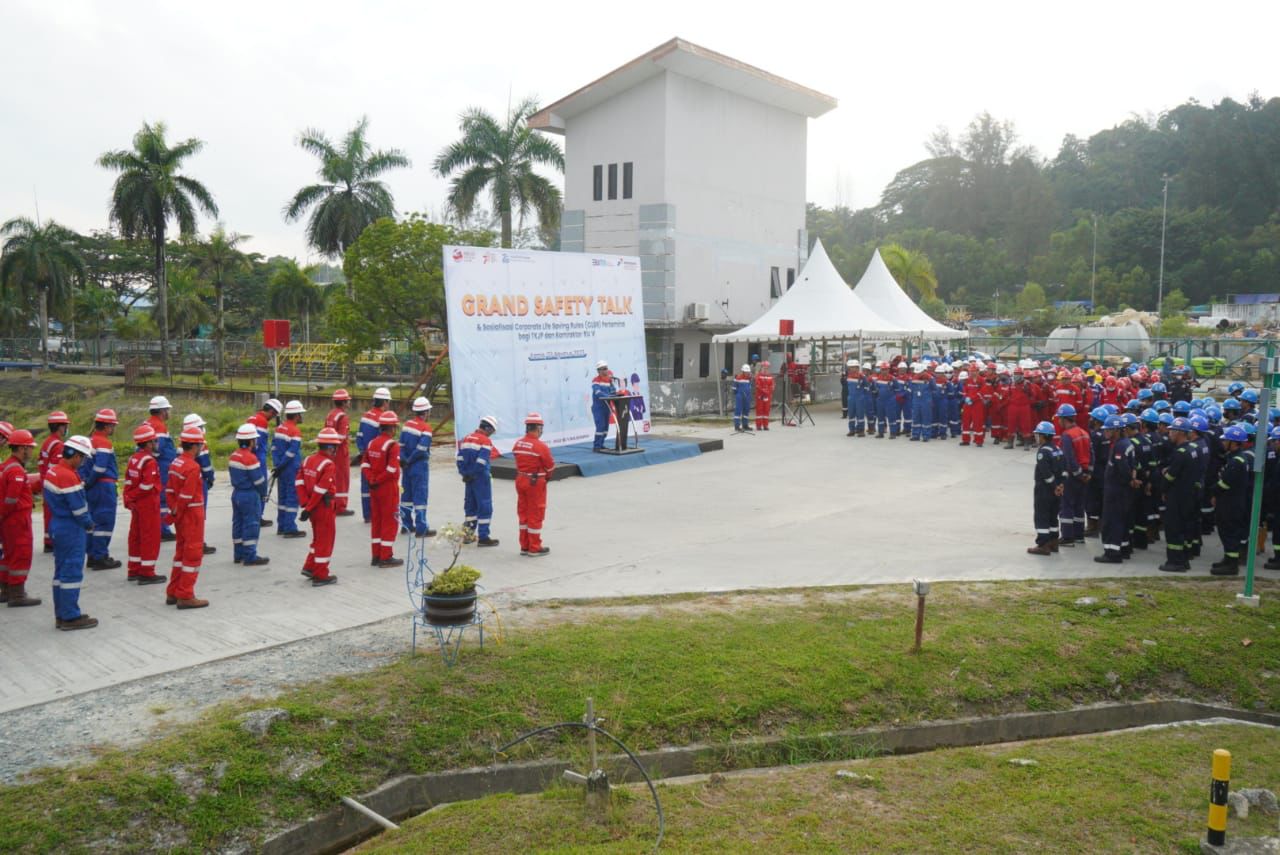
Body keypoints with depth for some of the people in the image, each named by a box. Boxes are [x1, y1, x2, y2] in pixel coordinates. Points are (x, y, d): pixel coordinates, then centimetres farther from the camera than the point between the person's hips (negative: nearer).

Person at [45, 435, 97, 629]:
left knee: (61, 571, 14)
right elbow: (78, 508, -19)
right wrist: (89, 525, -3)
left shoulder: (53, 472, 8)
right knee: (72, 572, -3)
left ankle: (61, 615, 22)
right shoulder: (69, 477, -21)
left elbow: (55, 500, 13)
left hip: (58, 526, 10)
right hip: (72, 530, -10)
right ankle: (71, 617, 2)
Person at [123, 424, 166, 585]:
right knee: (150, 537, -1)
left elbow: (128, 481, 9)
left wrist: (129, 498, 7)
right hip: (149, 504, -9)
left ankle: (134, 571, 24)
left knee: (136, 536, 16)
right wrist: (132, 497, -9)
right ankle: (147, 573, 3)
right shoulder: (150, 461, -19)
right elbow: (148, 486, -24)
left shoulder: (133, 459, 8)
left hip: (136, 504, 9)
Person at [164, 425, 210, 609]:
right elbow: (186, 495, -21)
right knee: (193, 554, -1)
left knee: (181, 552, 18)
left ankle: (172, 593, 24)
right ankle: (185, 596, 3)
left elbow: (170, 490, 8)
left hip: (181, 515, 9)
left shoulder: (175, 463, 8)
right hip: (192, 514, -9)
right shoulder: (193, 467, -20)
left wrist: (174, 510, 7)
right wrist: (177, 513, -11)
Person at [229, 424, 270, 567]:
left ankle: (238, 554, 21)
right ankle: (250, 556, -1)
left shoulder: (233, 456, 6)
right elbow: (259, 480, -16)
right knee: (251, 525, -3)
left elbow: (232, 474, 13)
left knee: (238, 523, 14)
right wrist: (263, 494, 0)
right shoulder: (250, 458, -19)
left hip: (236, 493, 9)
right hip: (250, 496, -9)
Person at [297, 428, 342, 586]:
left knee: (318, 538, 24)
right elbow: (320, 489, -24)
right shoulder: (329, 465, -19)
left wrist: (305, 504, -3)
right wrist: (308, 509, -19)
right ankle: (320, 576, 10)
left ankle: (310, 567, 25)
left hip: (313, 507, 8)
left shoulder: (308, 460, 7)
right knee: (325, 541, 3)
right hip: (324, 508, -8)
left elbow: (300, 482, 2)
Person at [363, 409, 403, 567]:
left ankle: (376, 556, 19)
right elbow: (392, 470, -24)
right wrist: (377, 481, -13)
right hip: (389, 489, -7)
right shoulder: (392, 445, -16)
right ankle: (386, 558, 5)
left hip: (374, 489, 7)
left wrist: (371, 480, -4)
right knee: (389, 522, 1)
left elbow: (364, 465, 4)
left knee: (376, 521, 14)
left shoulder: (371, 443, 7)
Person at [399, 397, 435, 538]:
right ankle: (421, 529, 0)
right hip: (419, 467, -7)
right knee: (420, 497, -3)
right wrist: (409, 461, -10)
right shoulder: (426, 428, -15)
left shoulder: (407, 424, 6)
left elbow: (401, 445, 2)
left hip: (407, 466, 7)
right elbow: (421, 449, -21)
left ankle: (406, 525, 23)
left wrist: (404, 460, -3)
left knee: (406, 494, 14)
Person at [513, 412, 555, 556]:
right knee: (535, 515, 3)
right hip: (536, 482, -7)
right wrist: (547, 475, 10)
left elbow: (519, 461, 5)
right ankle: (534, 548, 11)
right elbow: (550, 466, -10)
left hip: (520, 479, 7)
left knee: (523, 513, 15)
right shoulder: (540, 446, -19)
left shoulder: (517, 443, 0)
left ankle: (524, 546, 23)